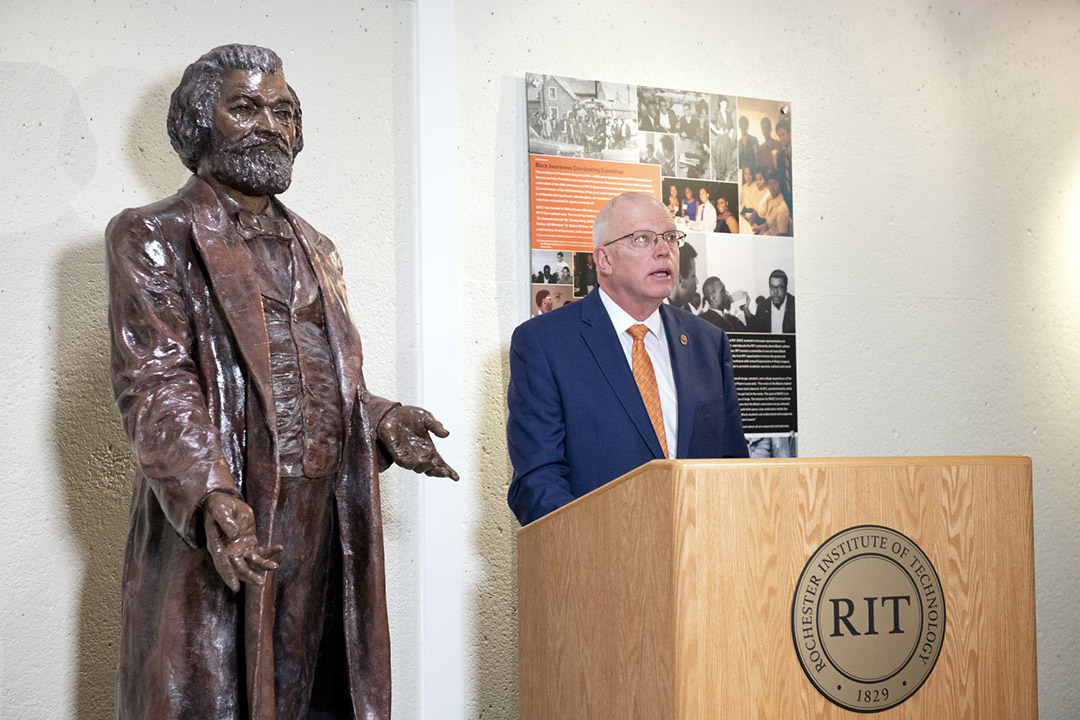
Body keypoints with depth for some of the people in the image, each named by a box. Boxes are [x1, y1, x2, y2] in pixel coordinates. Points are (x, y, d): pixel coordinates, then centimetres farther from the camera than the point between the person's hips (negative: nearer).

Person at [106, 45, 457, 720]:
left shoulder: (316, 250, 20)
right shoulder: (152, 237, 0)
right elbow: (154, 385, -11)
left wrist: (379, 419, 5)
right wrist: (211, 496, -25)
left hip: (328, 529, 6)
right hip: (221, 527, -5)